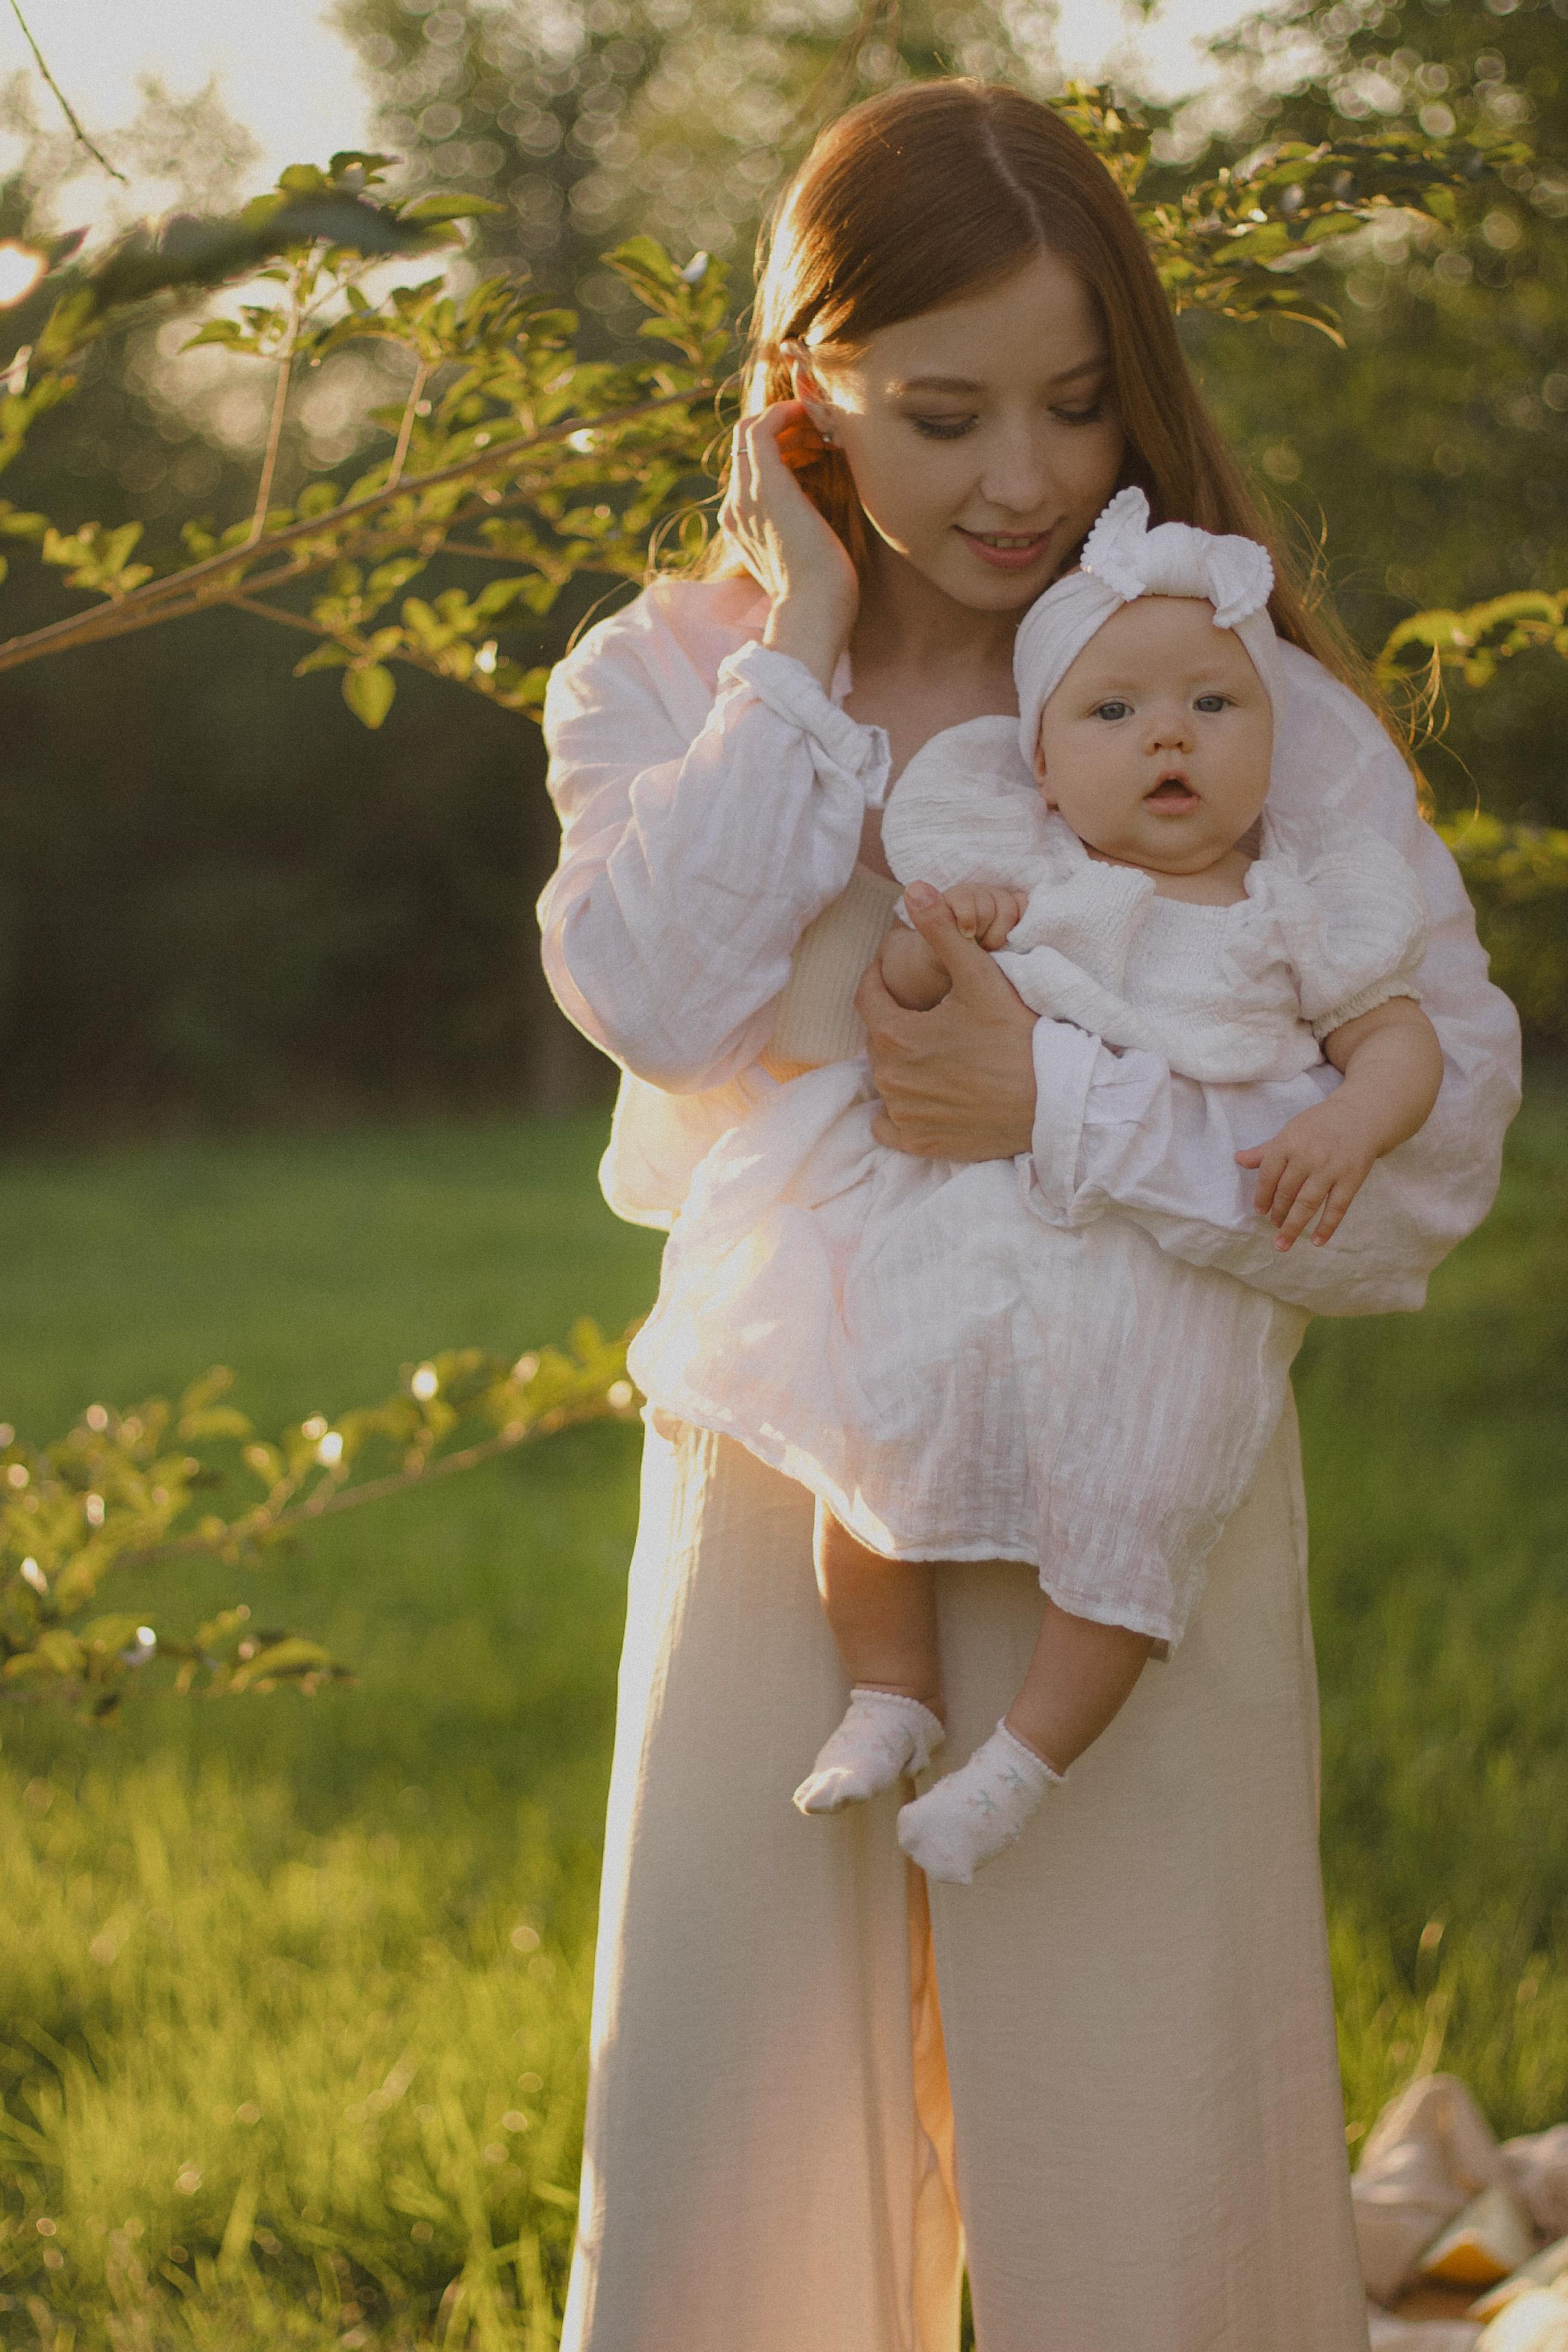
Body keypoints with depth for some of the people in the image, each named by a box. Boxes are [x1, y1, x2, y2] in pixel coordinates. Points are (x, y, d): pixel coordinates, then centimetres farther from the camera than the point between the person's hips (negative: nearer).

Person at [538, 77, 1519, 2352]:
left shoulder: (1253, 704, -4)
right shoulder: (669, 677, 4)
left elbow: (1439, 1118, -13)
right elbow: (659, 999, -15)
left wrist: (1065, 1112, -22)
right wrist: (808, 651, -11)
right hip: (780, 1479, 2)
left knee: (1138, 2124, 4)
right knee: (722, 2130, 10)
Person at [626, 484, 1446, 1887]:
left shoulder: (1293, 907, 5)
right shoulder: (1014, 873, 6)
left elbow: (1401, 1038, 5)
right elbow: (887, 1000, 5)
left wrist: (1348, 1129, -16)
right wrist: (936, 939, -17)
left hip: (1170, 1273, -1)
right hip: (966, 1236, 2)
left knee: (1131, 1519, -11)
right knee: (865, 1449, -6)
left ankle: (1023, 1763, 6)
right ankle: (895, 1695, 15)